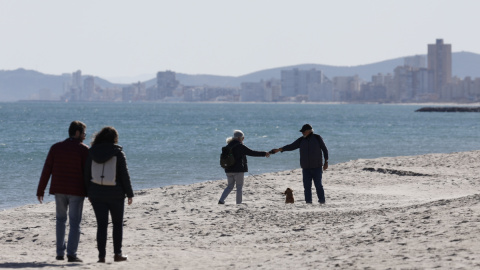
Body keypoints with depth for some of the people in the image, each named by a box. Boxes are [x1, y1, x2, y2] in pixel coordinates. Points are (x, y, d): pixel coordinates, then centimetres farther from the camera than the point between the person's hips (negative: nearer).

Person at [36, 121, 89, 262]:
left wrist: (40, 190, 6)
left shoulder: (56, 147, 5)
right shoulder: (84, 149, -5)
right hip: (76, 191, -3)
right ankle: (71, 254, -9)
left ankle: (60, 252, 13)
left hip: (59, 190, 3)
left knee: (61, 220, 18)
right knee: (75, 223, 1)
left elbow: (46, 170, 2)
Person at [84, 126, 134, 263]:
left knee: (101, 225, 4)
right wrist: (129, 193, 0)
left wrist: (89, 193, 12)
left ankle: (101, 255, -1)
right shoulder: (118, 153, -7)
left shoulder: (92, 153, 1)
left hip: (97, 194, 2)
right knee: (117, 223, 12)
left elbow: (87, 174, 5)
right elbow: (124, 175, -7)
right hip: (115, 194, -2)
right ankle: (117, 254, 12)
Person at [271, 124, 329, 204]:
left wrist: (326, 162, 1)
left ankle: (322, 201, 0)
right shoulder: (301, 140, 8)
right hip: (306, 167, 3)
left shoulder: (317, 138, 1)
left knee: (318, 185, -7)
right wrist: (279, 149, -7)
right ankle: (308, 202, 1)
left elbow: (325, 149, 5)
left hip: (316, 167, -3)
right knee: (307, 186, -2)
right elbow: (291, 146, 3)